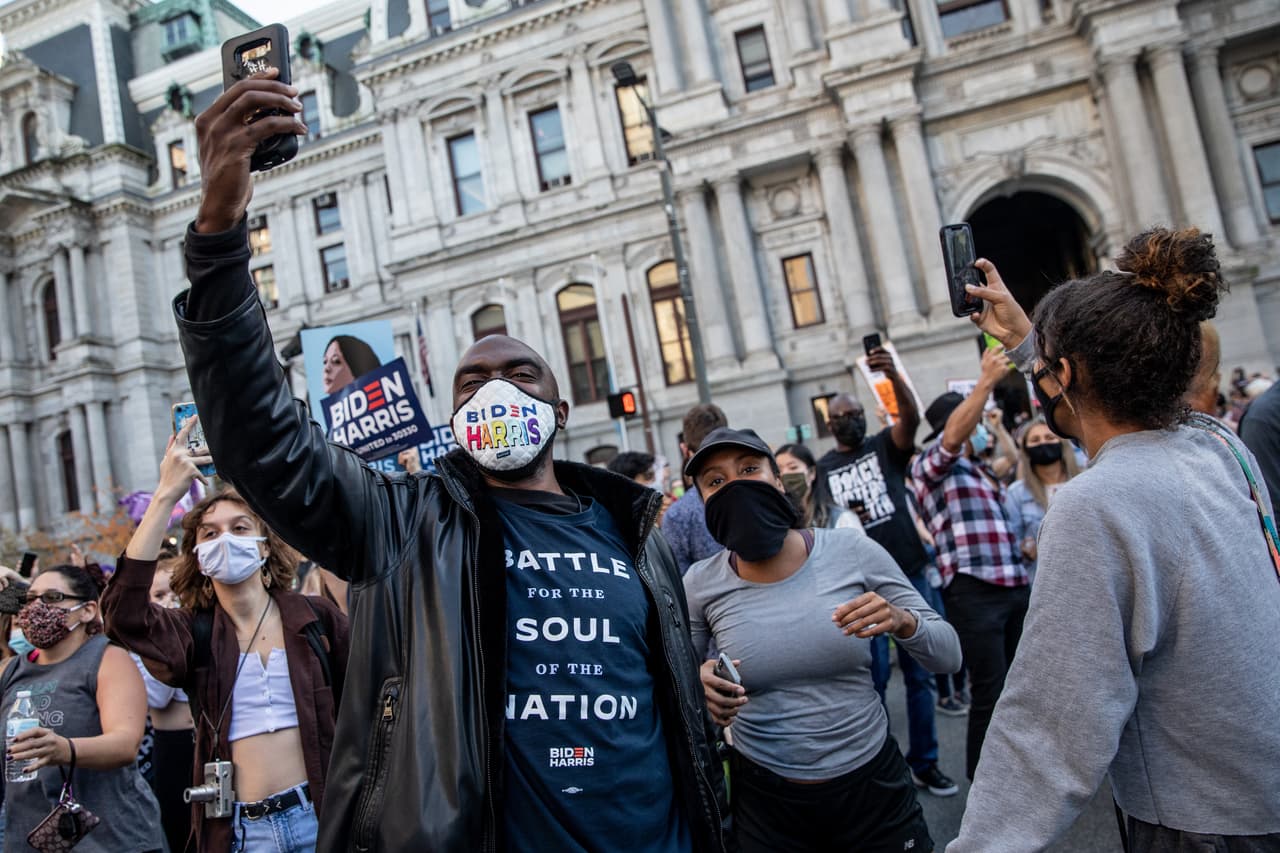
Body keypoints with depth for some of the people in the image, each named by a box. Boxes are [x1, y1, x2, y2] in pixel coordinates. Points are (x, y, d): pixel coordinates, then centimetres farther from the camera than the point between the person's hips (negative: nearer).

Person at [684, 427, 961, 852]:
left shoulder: (852, 551, -12)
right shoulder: (701, 584, -11)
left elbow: (949, 656, -6)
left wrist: (901, 621, -27)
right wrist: (699, 679, -20)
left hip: (872, 784, 1)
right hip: (764, 799, 0)